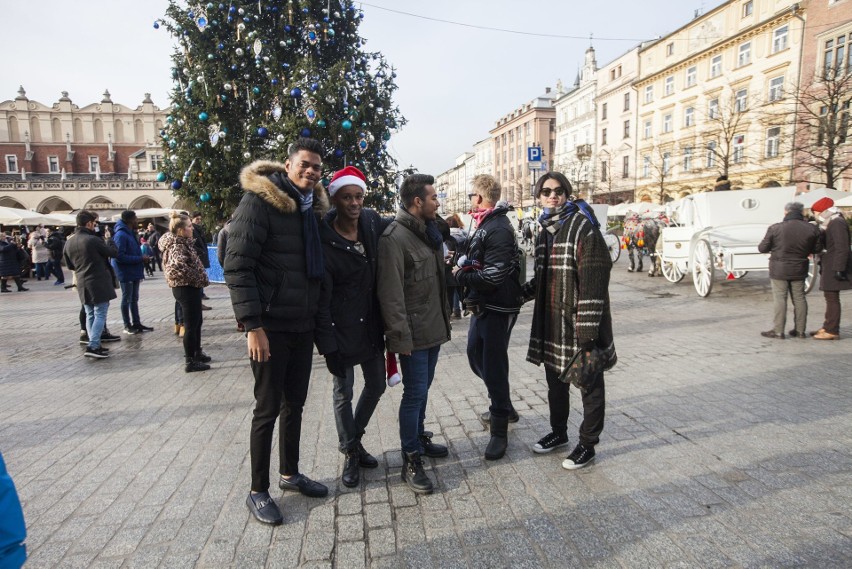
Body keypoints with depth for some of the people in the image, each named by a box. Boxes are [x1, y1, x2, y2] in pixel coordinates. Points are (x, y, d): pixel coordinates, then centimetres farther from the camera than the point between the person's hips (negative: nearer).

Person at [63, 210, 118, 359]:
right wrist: (108, 240, 12)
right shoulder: (93, 240, -16)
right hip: (99, 282, -7)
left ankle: (94, 345, 15)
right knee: (100, 314, -4)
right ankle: (93, 346, -11)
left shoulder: (69, 242, 8)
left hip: (82, 284, 7)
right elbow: (114, 252, -6)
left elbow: (70, 265, 17)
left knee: (90, 315, 12)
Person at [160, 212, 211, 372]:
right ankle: (190, 362, 7)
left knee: (196, 322, 20)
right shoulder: (177, 246, -18)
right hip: (187, 288, -10)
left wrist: (199, 278, 10)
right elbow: (178, 265, -36)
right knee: (191, 325, -2)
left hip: (188, 288, 10)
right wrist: (197, 278, -24)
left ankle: (197, 353, 34)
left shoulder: (181, 242, 12)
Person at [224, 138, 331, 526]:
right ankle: (258, 492, 20)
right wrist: (252, 325, -21)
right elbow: (237, 265, -17)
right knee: (268, 408, 3)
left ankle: (290, 473, 34)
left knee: (294, 403, 17)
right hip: (270, 326, -7)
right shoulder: (260, 200, -11)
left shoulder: (313, 207, 11)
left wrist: (319, 316, 13)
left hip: (303, 324, 7)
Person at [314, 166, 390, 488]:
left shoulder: (373, 223, -4)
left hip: (372, 325, 6)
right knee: (344, 393, 9)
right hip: (341, 329, -5)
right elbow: (321, 299, -16)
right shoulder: (324, 240, -17)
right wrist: (328, 346, -17)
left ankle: (353, 439, 41)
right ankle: (350, 454, 32)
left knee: (376, 387, 16)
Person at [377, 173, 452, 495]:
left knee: (423, 387, 20)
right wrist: (401, 336, -21)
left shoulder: (430, 231, 12)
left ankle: (418, 438, 38)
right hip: (414, 334, -8)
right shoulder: (394, 238, -16)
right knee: (415, 392, -2)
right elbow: (390, 293, -20)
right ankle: (411, 461, 11)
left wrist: (444, 319, 18)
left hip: (434, 327, 9)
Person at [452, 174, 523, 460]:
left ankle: (499, 430, 14)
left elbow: (492, 278, -26)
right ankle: (502, 405, 40)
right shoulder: (486, 225, 12)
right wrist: (463, 263, -1)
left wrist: (459, 275, -14)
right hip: (482, 306, 10)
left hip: (497, 308, -10)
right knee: (476, 356, 20)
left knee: (494, 365, -2)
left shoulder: (498, 230, -19)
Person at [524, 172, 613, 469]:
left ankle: (587, 444, 25)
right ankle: (559, 432, 39)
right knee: (555, 382, 20)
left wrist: (587, 331, -23)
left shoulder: (583, 227, -14)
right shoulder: (545, 230, 11)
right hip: (551, 323, 8)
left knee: (589, 385, 9)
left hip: (579, 323, -8)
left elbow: (594, 283, -20)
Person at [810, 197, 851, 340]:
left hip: (834, 268, -11)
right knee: (830, 297, 15)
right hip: (829, 268, 11)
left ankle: (832, 331, -3)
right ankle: (827, 327, 24)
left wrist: (839, 268, -24)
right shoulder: (831, 223, 16)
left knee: (832, 298, -7)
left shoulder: (837, 223, -16)